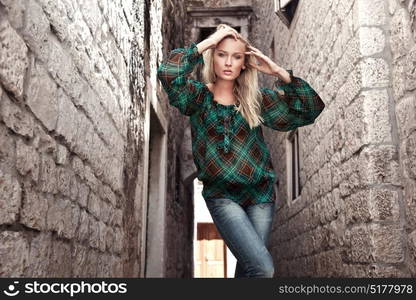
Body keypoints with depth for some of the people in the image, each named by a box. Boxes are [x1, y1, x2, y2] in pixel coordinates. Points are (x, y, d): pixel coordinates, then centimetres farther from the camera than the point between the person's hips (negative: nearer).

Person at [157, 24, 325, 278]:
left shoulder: (256, 98, 7)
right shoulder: (199, 96, 1)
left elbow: (310, 109, 2)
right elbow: (168, 73, -19)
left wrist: (280, 72, -6)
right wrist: (206, 43, -13)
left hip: (260, 194, 3)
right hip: (222, 196, -3)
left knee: (248, 265, 11)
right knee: (263, 268, -16)